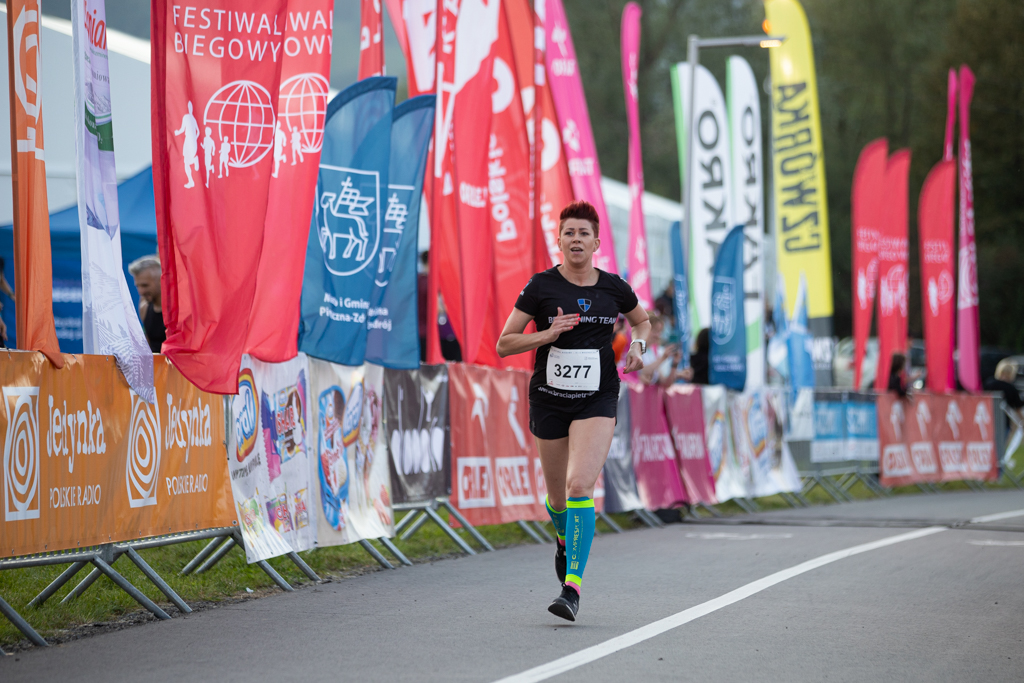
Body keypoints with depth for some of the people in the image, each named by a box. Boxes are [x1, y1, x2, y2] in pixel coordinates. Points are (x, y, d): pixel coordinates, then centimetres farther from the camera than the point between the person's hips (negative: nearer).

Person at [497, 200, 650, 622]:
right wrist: (547, 334, -18)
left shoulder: (614, 288, 1)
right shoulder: (541, 287, -5)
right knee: (558, 496, 12)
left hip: (597, 400, -1)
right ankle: (566, 539, 49)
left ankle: (572, 586, -22)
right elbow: (503, 345, -4)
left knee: (580, 486, -20)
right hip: (549, 399, 1)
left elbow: (642, 321, 22)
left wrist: (638, 346, 1)